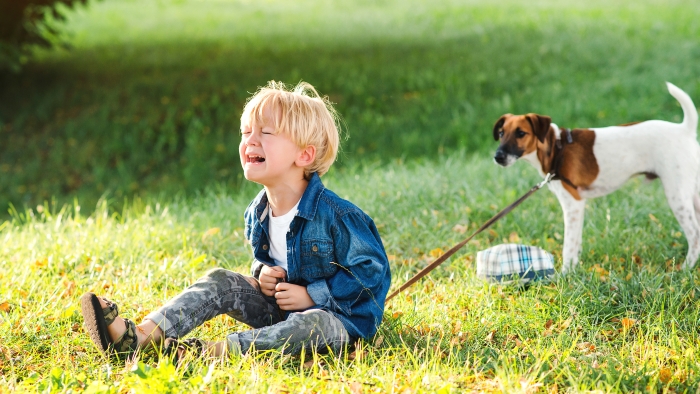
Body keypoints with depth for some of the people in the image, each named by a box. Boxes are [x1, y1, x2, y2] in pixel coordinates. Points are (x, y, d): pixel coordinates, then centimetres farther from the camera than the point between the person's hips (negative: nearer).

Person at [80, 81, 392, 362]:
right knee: (220, 282, -7)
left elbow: (371, 271, -19)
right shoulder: (257, 215, 1)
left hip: (341, 318, -7)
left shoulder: (335, 215, -22)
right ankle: (138, 337, -27)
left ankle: (213, 352, -47)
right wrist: (263, 273, -6)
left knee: (313, 324, -39)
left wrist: (311, 295, -21)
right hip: (281, 307, 7)